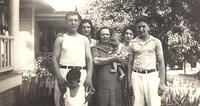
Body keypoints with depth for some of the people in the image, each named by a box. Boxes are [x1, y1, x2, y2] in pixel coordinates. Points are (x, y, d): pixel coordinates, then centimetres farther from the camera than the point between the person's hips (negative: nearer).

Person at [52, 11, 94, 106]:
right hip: (64, 73, -1)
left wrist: (89, 77, -7)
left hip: (82, 74, 2)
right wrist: (59, 78, -13)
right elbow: (55, 60, 1)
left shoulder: (84, 39, 13)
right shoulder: (60, 39, 7)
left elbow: (89, 59, 7)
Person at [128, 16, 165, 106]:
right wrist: (129, 81, 6)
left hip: (151, 76, -1)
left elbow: (161, 63, 3)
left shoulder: (156, 42, 4)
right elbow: (130, 63, 12)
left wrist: (162, 82, -3)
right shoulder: (132, 43, 9)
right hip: (136, 76, 2)